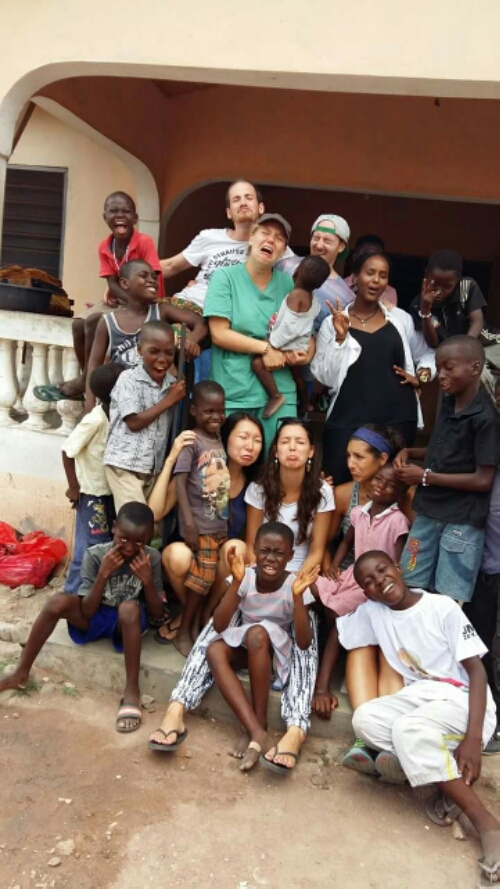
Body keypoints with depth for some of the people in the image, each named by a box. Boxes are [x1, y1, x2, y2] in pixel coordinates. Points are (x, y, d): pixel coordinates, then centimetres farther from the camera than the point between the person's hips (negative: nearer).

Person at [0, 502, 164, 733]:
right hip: (93, 617, 1)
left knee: (129, 607, -36)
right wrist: (103, 575, -31)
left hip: (129, 622, -1)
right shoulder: (94, 555, -17)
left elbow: (157, 614, -12)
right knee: (59, 601, -27)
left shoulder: (152, 559, -16)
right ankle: (21, 673, -12)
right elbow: (86, 611, -18)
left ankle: (132, 690, -29)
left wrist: (147, 581, -28)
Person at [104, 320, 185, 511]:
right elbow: (135, 422, -14)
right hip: (125, 464, -6)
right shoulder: (128, 379, -10)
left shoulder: (172, 382, 6)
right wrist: (168, 400, -11)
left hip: (153, 467, 6)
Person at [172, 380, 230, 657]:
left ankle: (195, 627, 26)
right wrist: (189, 523, -23)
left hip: (221, 524, 7)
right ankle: (183, 633, 14)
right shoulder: (191, 441, -12)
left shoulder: (220, 440, 8)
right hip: (201, 525, -7)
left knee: (209, 579, 13)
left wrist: (230, 518, 14)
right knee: (201, 578, -1)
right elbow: (180, 482, -17)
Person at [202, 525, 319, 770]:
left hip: (277, 649, -2)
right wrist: (236, 582, -33)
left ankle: (261, 722, -24)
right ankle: (256, 732, -35)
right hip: (243, 645, 3)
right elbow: (219, 626, -23)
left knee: (257, 633, -36)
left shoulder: (295, 585, -19)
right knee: (214, 650, -30)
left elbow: (304, 643, -26)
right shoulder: (245, 577, -15)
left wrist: (297, 596, -37)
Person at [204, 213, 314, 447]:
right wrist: (266, 348, -12)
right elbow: (219, 333, -9)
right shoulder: (225, 277, -1)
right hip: (232, 392, -2)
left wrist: (306, 355, -11)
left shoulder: (289, 284, 8)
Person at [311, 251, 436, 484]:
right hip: (347, 422, -2)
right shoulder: (332, 323, 2)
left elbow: (427, 354, 22)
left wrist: (422, 375, 4)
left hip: (398, 419, 2)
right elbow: (326, 377, -5)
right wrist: (340, 337, -13)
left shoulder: (401, 319, 9)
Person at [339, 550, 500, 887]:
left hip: (463, 702, -5)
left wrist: (473, 738, -26)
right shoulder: (371, 612, 1)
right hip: (420, 696, 5)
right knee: (365, 719, -24)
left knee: (408, 729, -35)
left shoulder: (443, 607, -13)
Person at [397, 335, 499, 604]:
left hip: (463, 520, -7)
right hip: (429, 511, 7)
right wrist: (410, 452, 3)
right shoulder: (447, 404, 6)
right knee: (409, 587, 14)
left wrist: (425, 476, -15)